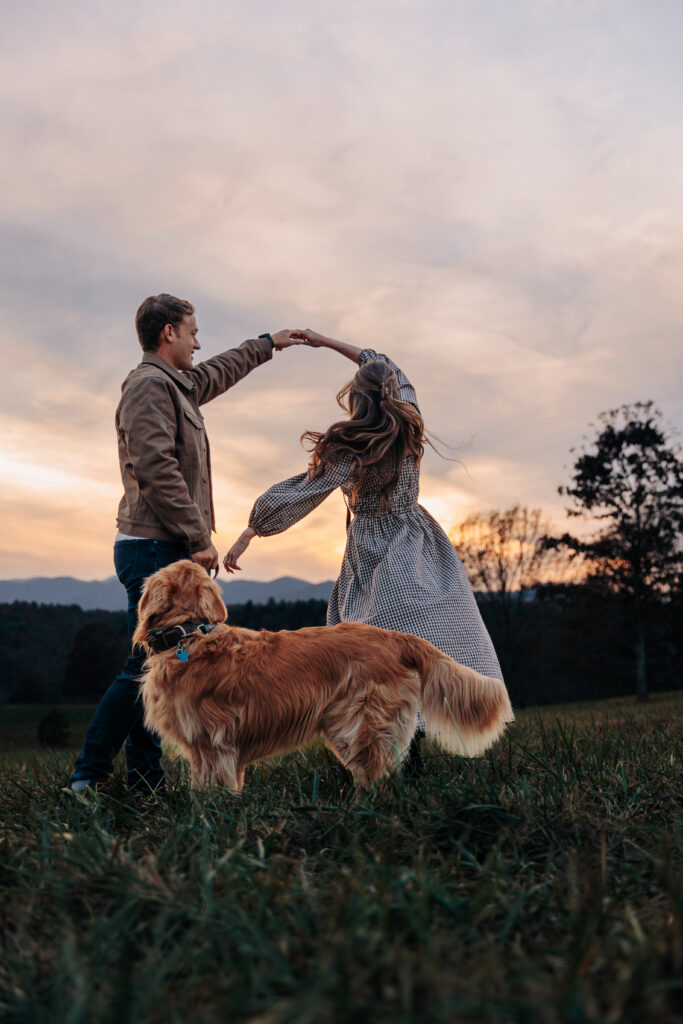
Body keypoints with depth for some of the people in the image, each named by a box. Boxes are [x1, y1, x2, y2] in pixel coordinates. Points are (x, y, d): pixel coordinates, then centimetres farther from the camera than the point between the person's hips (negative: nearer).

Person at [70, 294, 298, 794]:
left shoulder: (178, 386, 20)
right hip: (156, 549, -10)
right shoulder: (150, 384, -10)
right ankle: (88, 777, -5)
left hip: (169, 552, 10)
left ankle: (146, 780, 13)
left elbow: (218, 372, 42)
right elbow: (156, 469, -21)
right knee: (147, 666, -11)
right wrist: (199, 538, -19)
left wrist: (267, 343, 53)